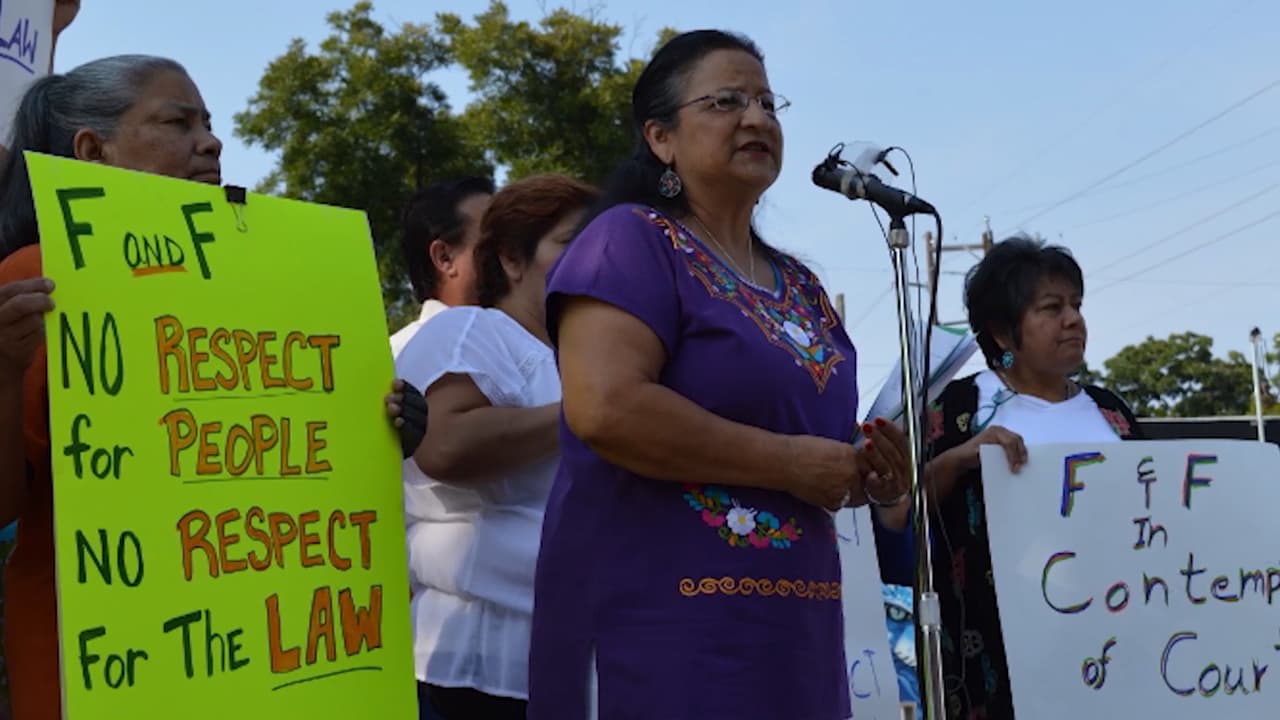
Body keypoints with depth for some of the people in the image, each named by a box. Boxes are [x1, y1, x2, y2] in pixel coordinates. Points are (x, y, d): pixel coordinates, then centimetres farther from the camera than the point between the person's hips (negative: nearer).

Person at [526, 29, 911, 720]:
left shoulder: (799, 286, 17)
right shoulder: (631, 241, -7)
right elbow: (605, 408, -22)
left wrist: (865, 472, 3)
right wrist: (790, 463, -16)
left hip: (793, 626, 8)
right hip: (658, 621, -8)